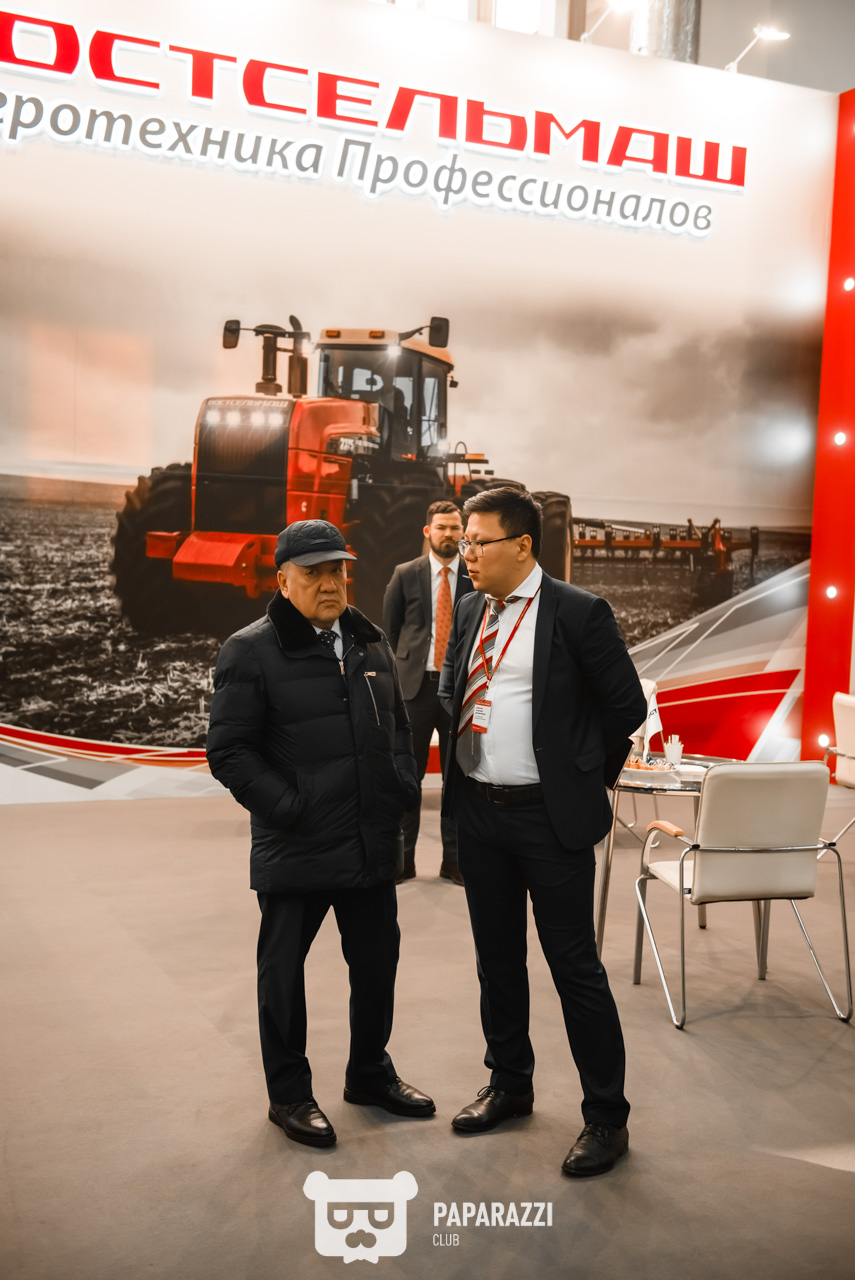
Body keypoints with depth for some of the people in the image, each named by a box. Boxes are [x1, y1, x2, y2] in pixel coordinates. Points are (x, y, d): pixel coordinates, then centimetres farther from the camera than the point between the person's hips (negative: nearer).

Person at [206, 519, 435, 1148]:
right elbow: (229, 750, -11)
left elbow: (400, 725, 19)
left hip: (372, 842, 6)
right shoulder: (251, 651, -9)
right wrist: (288, 807, -17)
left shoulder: (371, 643, 9)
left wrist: (405, 786, 5)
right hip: (295, 849, -5)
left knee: (377, 961, 17)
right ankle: (289, 1093, 31)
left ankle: (370, 1072, 40)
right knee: (283, 969, 10)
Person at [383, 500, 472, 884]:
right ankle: (403, 857, 14)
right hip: (416, 684, 0)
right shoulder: (405, 575, 4)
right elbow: (390, 628, 11)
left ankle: (453, 858, 17)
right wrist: (402, 668, 7)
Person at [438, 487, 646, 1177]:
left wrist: (584, 775, 1)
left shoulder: (578, 612, -11)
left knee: (575, 965, 2)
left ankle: (606, 1117, 19)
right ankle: (509, 1084, 37)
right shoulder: (470, 612, 7)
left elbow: (627, 705, -6)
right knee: (497, 958, 18)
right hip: (478, 810, 6)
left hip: (551, 815, -6)